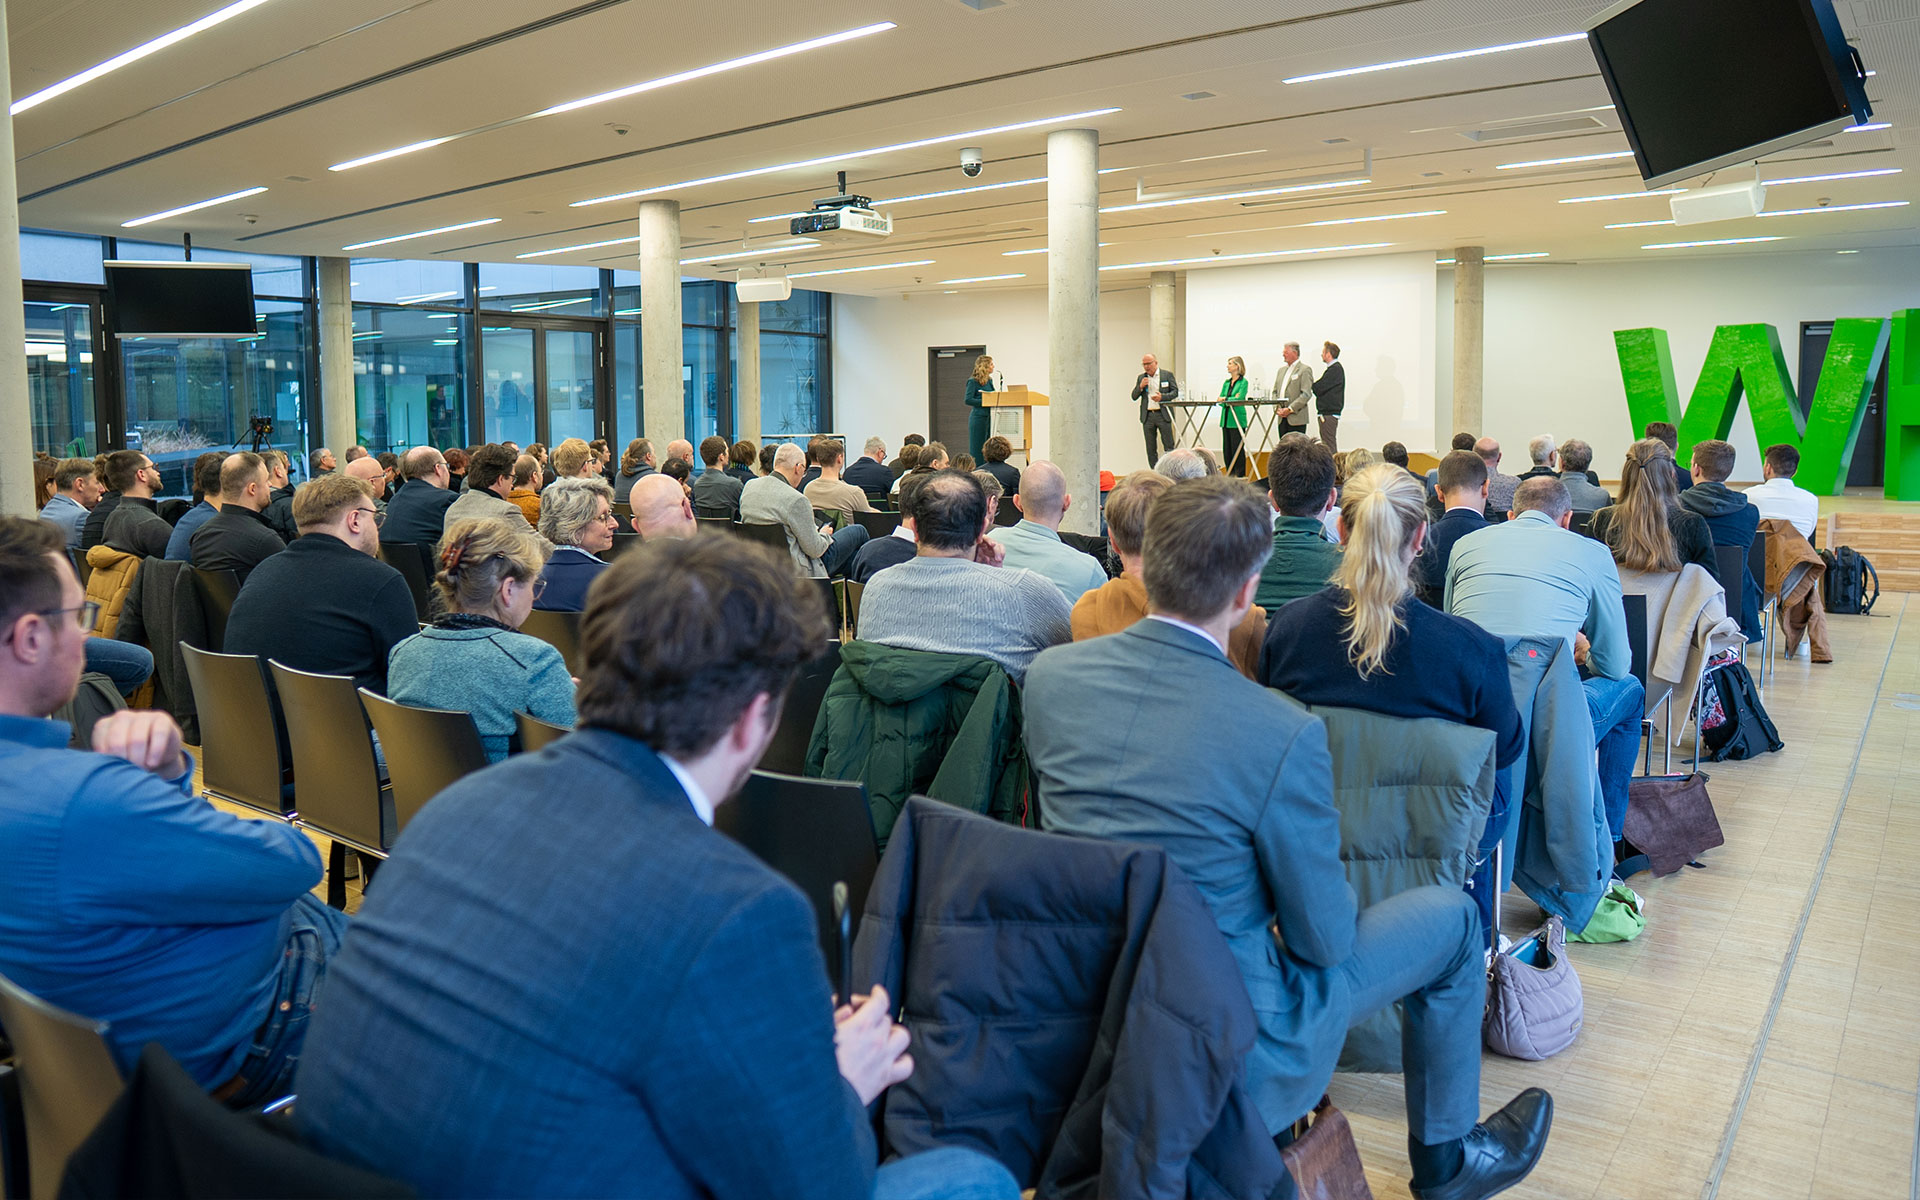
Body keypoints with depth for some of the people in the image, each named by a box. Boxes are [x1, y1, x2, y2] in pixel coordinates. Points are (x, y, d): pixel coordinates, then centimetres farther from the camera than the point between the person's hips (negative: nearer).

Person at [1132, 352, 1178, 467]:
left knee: (1169, 446, -5)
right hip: (1147, 416, 3)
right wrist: (1140, 386, -8)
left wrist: (1162, 397, -15)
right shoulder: (1141, 378, 13)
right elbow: (1134, 396, 10)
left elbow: (1175, 392, 1)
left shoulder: (1167, 375, 5)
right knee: (1150, 449, 4)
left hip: (1163, 415, -3)